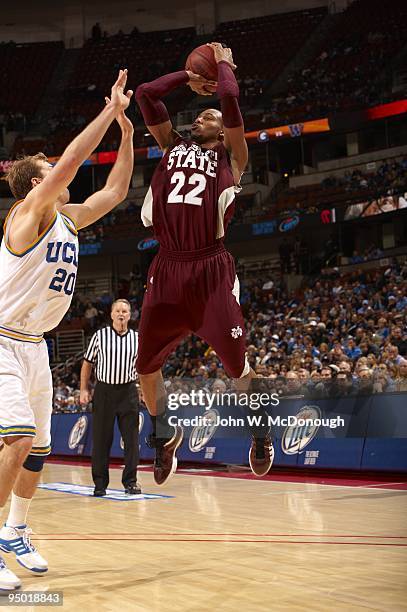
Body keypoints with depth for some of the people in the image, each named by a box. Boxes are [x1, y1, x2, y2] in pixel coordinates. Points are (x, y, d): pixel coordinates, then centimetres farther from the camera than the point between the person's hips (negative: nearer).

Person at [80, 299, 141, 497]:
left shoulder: (137, 338, 7)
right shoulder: (100, 336, 2)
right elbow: (87, 363, 8)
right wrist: (84, 389, 1)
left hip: (128, 391, 1)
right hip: (104, 390, -1)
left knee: (131, 439, 0)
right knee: (101, 439, 1)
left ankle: (130, 481, 10)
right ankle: (100, 483, 10)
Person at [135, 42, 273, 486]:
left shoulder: (230, 156, 11)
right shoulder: (171, 146, 22)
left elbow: (230, 97, -3)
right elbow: (145, 94, 18)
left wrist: (224, 63, 14)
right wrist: (188, 77, 26)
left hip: (211, 269, -4)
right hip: (167, 269, 4)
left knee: (236, 364, -2)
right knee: (146, 363, 7)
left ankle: (261, 431, 23)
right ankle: (164, 436, 31)